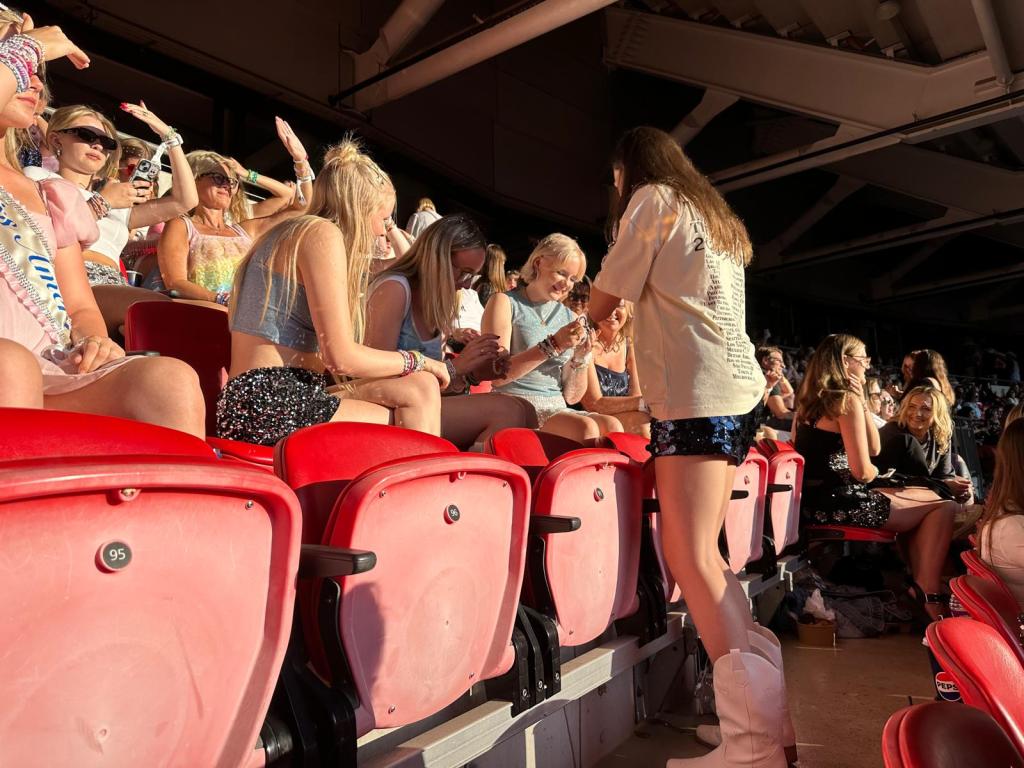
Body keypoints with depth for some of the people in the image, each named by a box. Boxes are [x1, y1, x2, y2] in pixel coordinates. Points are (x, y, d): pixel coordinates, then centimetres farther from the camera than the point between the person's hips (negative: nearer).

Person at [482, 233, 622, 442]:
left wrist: (580, 358, -5)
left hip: (557, 408, 5)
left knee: (612, 426, -23)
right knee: (586, 429, -28)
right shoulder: (505, 302, 3)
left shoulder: (569, 318, 15)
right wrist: (552, 345, -16)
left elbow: (571, 397, 13)